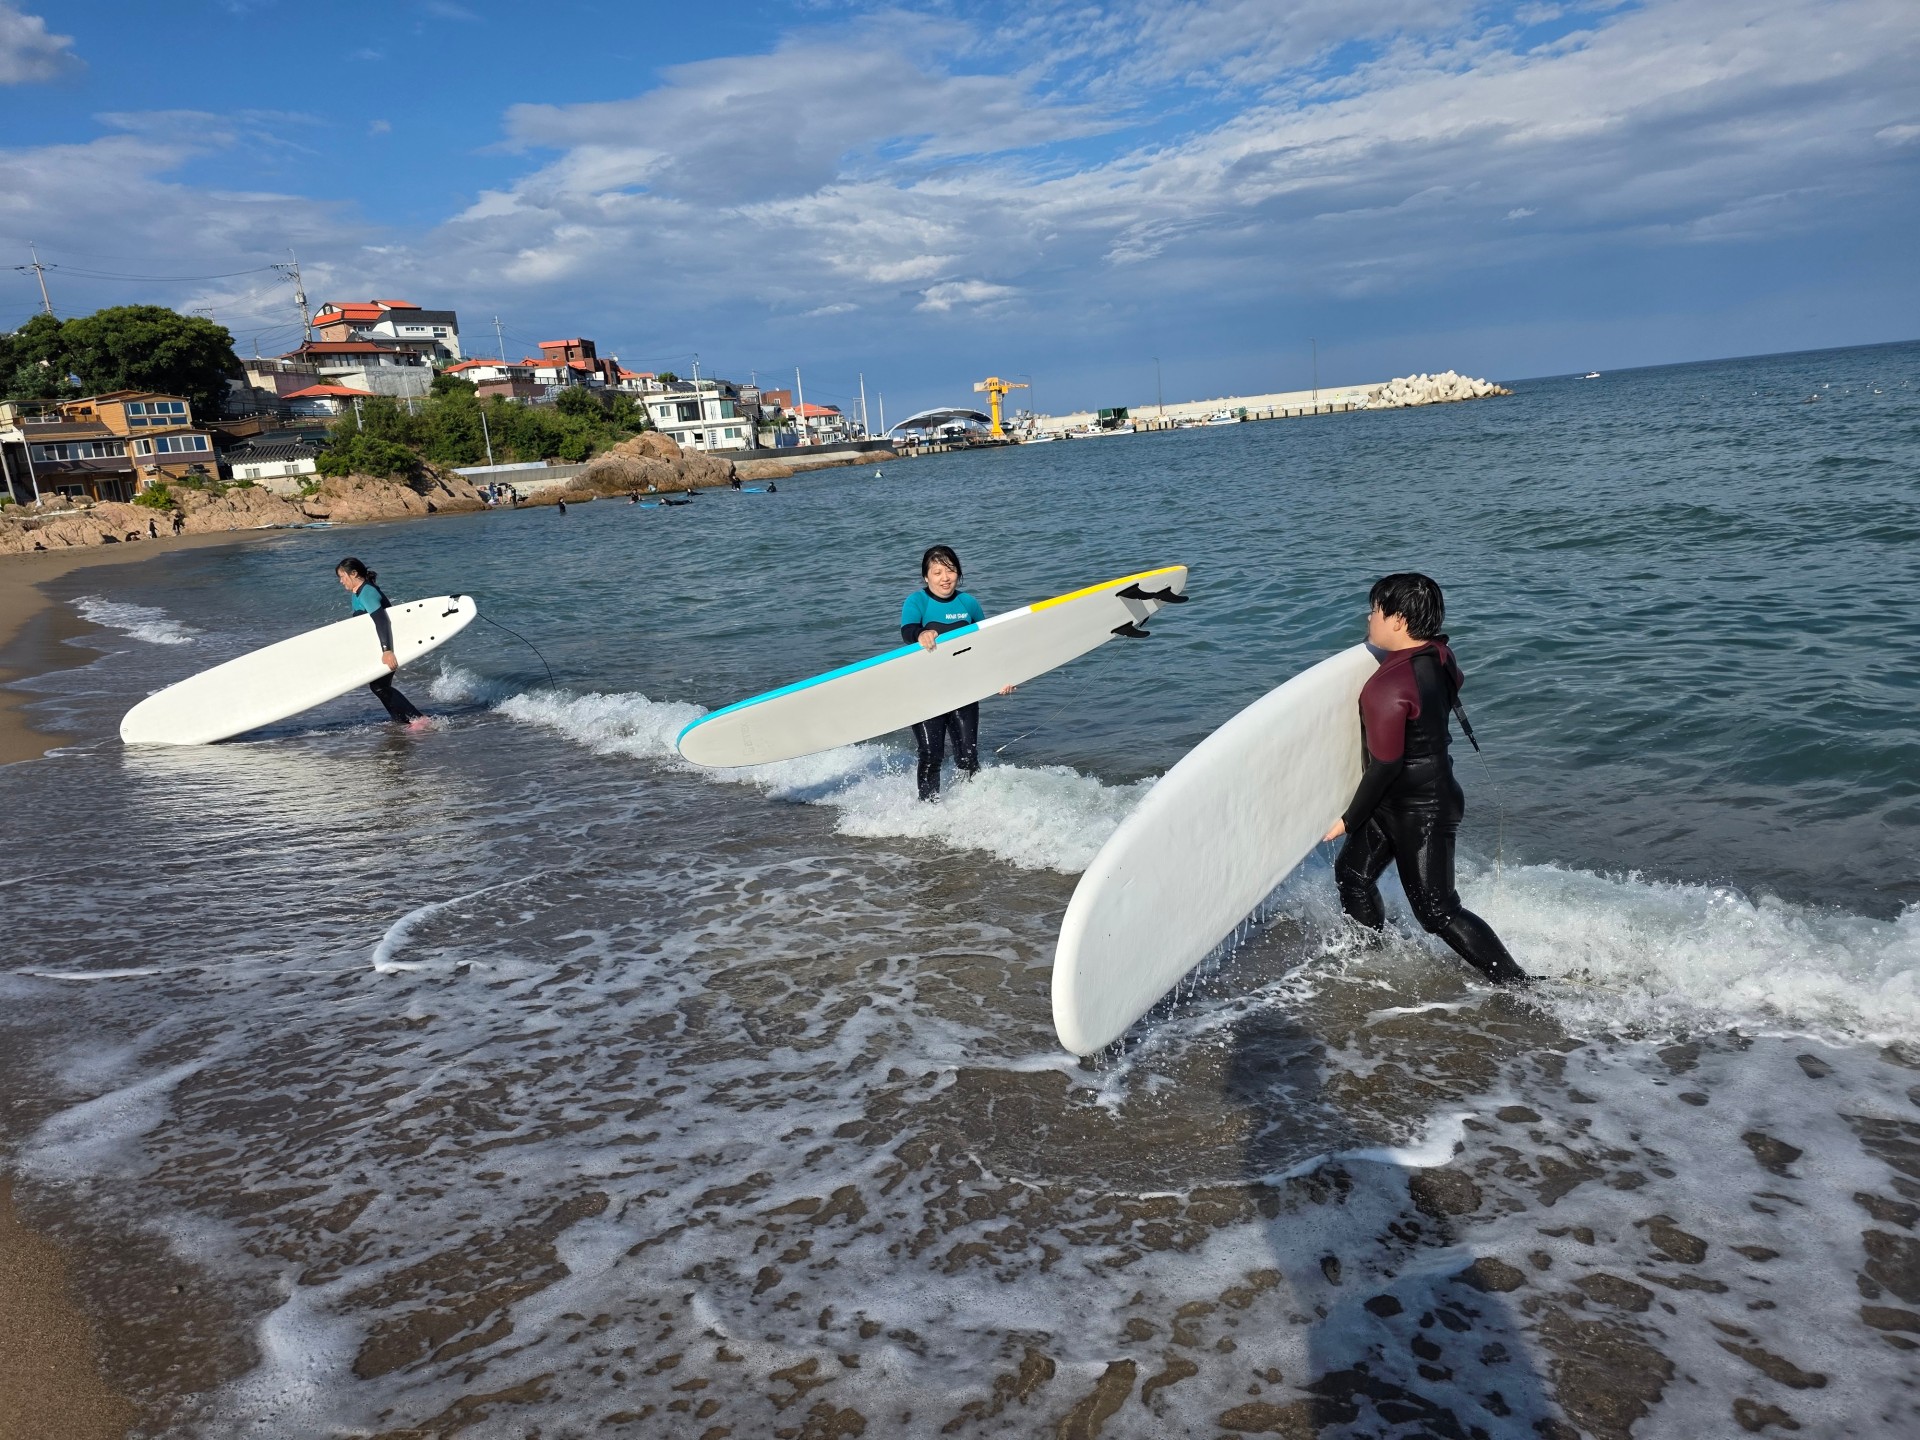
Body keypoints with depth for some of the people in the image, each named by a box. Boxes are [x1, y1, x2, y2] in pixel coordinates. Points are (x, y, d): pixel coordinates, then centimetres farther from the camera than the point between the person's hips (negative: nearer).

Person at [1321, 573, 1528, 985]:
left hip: (1420, 812, -10)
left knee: (1438, 913, -1)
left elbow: (1385, 765, -26)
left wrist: (1349, 820, -13)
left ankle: (1518, 985, 7)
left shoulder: (1388, 686, -29)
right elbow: (1456, 682, 21)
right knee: (1351, 873, 19)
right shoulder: (1439, 657, -3)